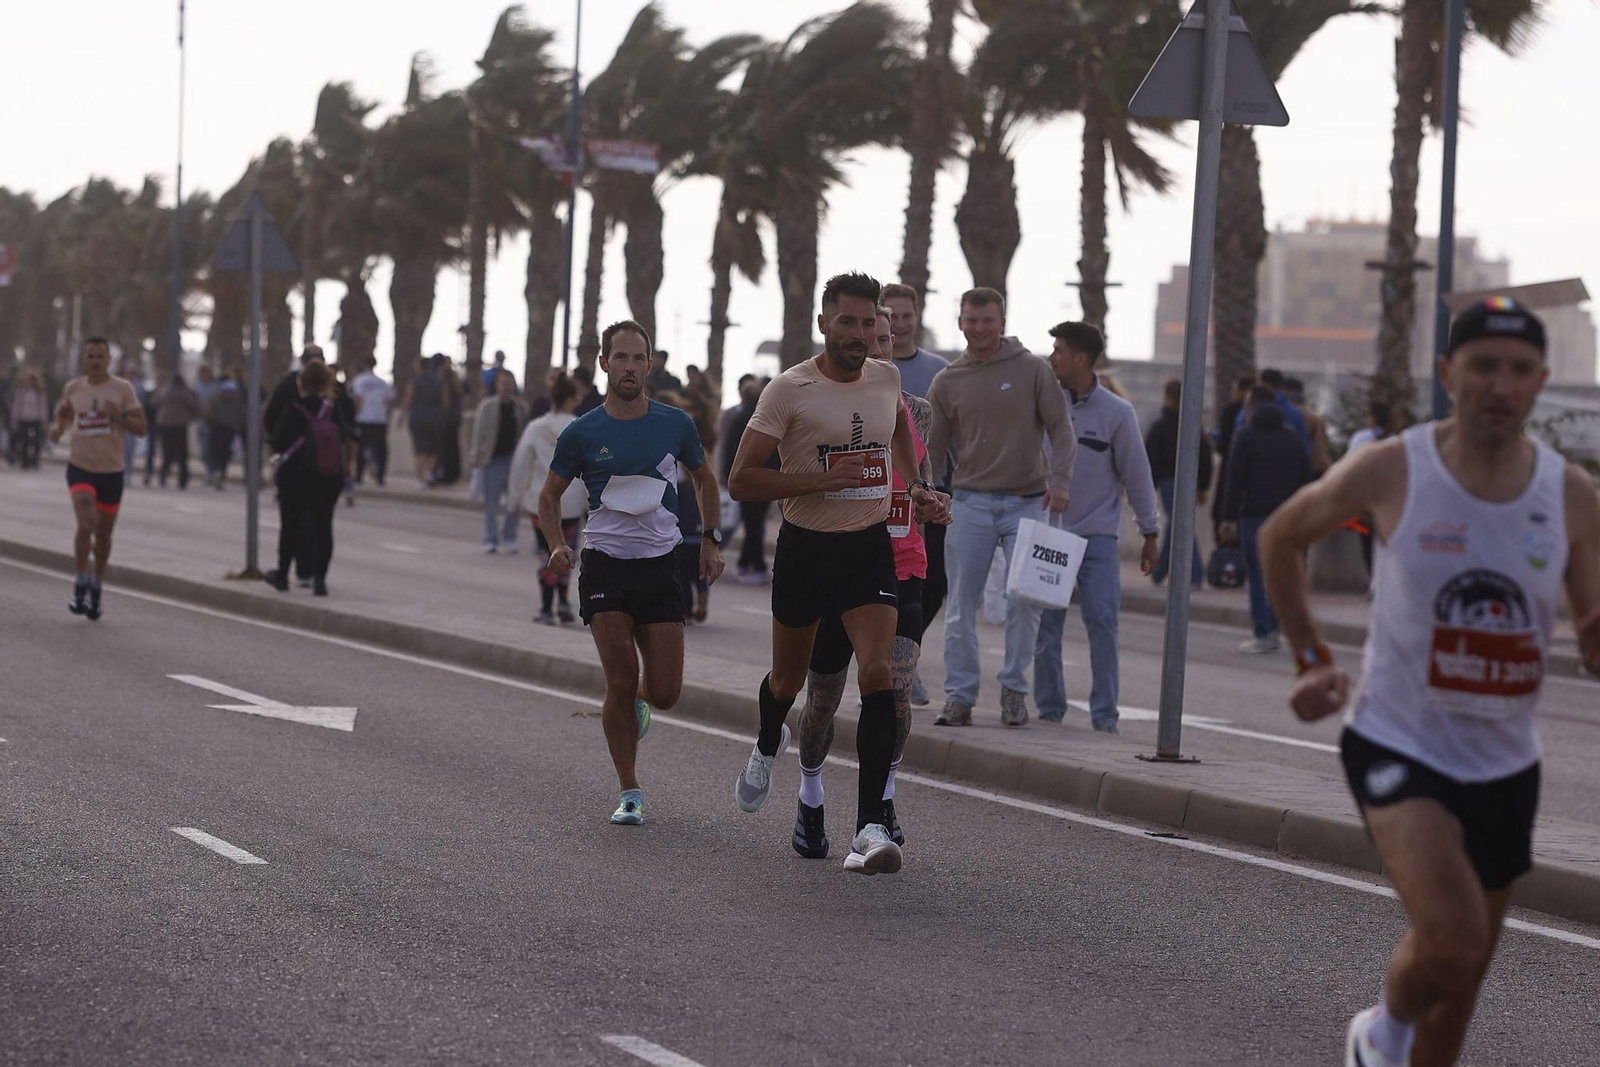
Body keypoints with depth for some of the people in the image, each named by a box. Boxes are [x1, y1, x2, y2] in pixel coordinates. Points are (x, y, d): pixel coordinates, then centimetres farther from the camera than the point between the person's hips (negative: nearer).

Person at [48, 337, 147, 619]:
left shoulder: (122, 389, -4)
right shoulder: (73, 388, 1)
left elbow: (142, 427, -4)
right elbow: (64, 411, 21)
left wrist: (119, 416, -22)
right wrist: (58, 428, -1)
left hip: (112, 470, 1)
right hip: (80, 468, -1)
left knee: (104, 533, 11)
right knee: (86, 524, -21)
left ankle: (96, 588, 32)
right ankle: (81, 585, -6)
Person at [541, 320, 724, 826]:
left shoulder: (675, 424, 2)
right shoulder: (582, 434, -3)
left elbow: (704, 478, 19)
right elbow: (549, 495, 8)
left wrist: (710, 541, 11)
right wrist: (557, 546, -9)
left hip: (660, 565, 2)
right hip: (604, 565, -2)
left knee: (665, 692, -3)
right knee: (620, 680, -11)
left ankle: (637, 699, 35)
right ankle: (629, 793, 3)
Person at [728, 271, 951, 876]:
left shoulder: (886, 378, 2)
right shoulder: (789, 390, -13)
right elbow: (741, 481, -15)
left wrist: (916, 486, 18)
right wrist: (822, 479, -24)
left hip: (870, 548, 2)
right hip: (805, 550, -2)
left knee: (877, 674, -18)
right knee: (788, 679, 16)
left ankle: (870, 827, -19)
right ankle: (767, 747, 54)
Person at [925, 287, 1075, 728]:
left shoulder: (1032, 370, 1)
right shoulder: (948, 381, 7)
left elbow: (1060, 428, -1)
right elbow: (932, 448, 9)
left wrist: (1059, 479, -17)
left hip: (1026, 502, -1)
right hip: (972, 501, 1)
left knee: (1025, 602, -4)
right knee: (962, 604, -1)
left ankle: (1014, 689, 10)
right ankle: (960, 695, 4)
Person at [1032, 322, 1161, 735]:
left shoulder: (1117, 412, -4)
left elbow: (1137, 474, 1)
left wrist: (1150, 533, 4)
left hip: (1098, 537, -2)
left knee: (1102, 623, -7)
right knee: (1044, 625, 2)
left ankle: (1104, 715, -1)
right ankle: (1049, 708, 13)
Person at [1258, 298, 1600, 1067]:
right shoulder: (1389, 471, -13)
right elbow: (1282, 537, 5)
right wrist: (1310, 658, 2)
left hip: (1504, 765, 4)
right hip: (1398, 745, -4)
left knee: (1464, 973, 15)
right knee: (1453, 938, -23)